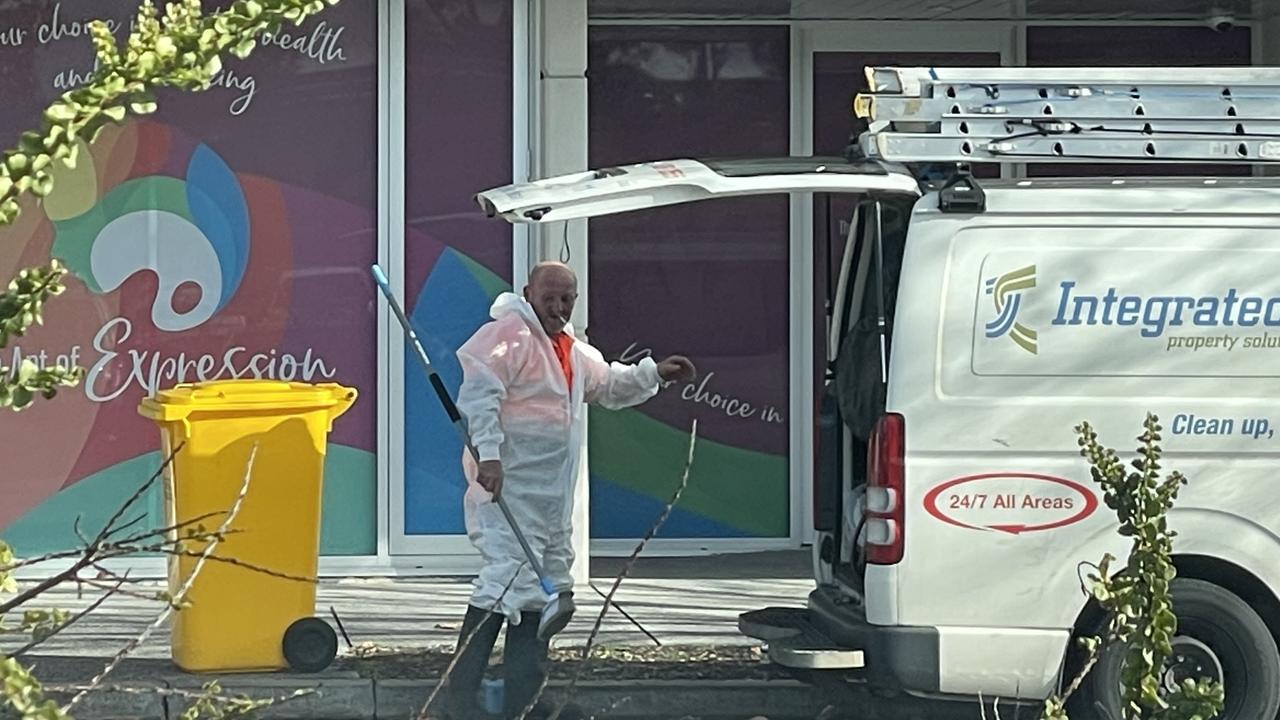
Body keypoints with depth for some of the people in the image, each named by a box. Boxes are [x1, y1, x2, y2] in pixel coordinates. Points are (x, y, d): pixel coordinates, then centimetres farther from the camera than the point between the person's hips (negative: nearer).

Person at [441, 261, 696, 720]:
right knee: (506, 577, -19)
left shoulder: (573, 352, 20)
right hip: (507, 485, -10)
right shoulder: (508, 335, -10)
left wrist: (655, 374, 23)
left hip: (551, 496, 10)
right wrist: (487, 454, -30)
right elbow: (479, 395, -20)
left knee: (547, 585, 13)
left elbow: (609, 385, 37)